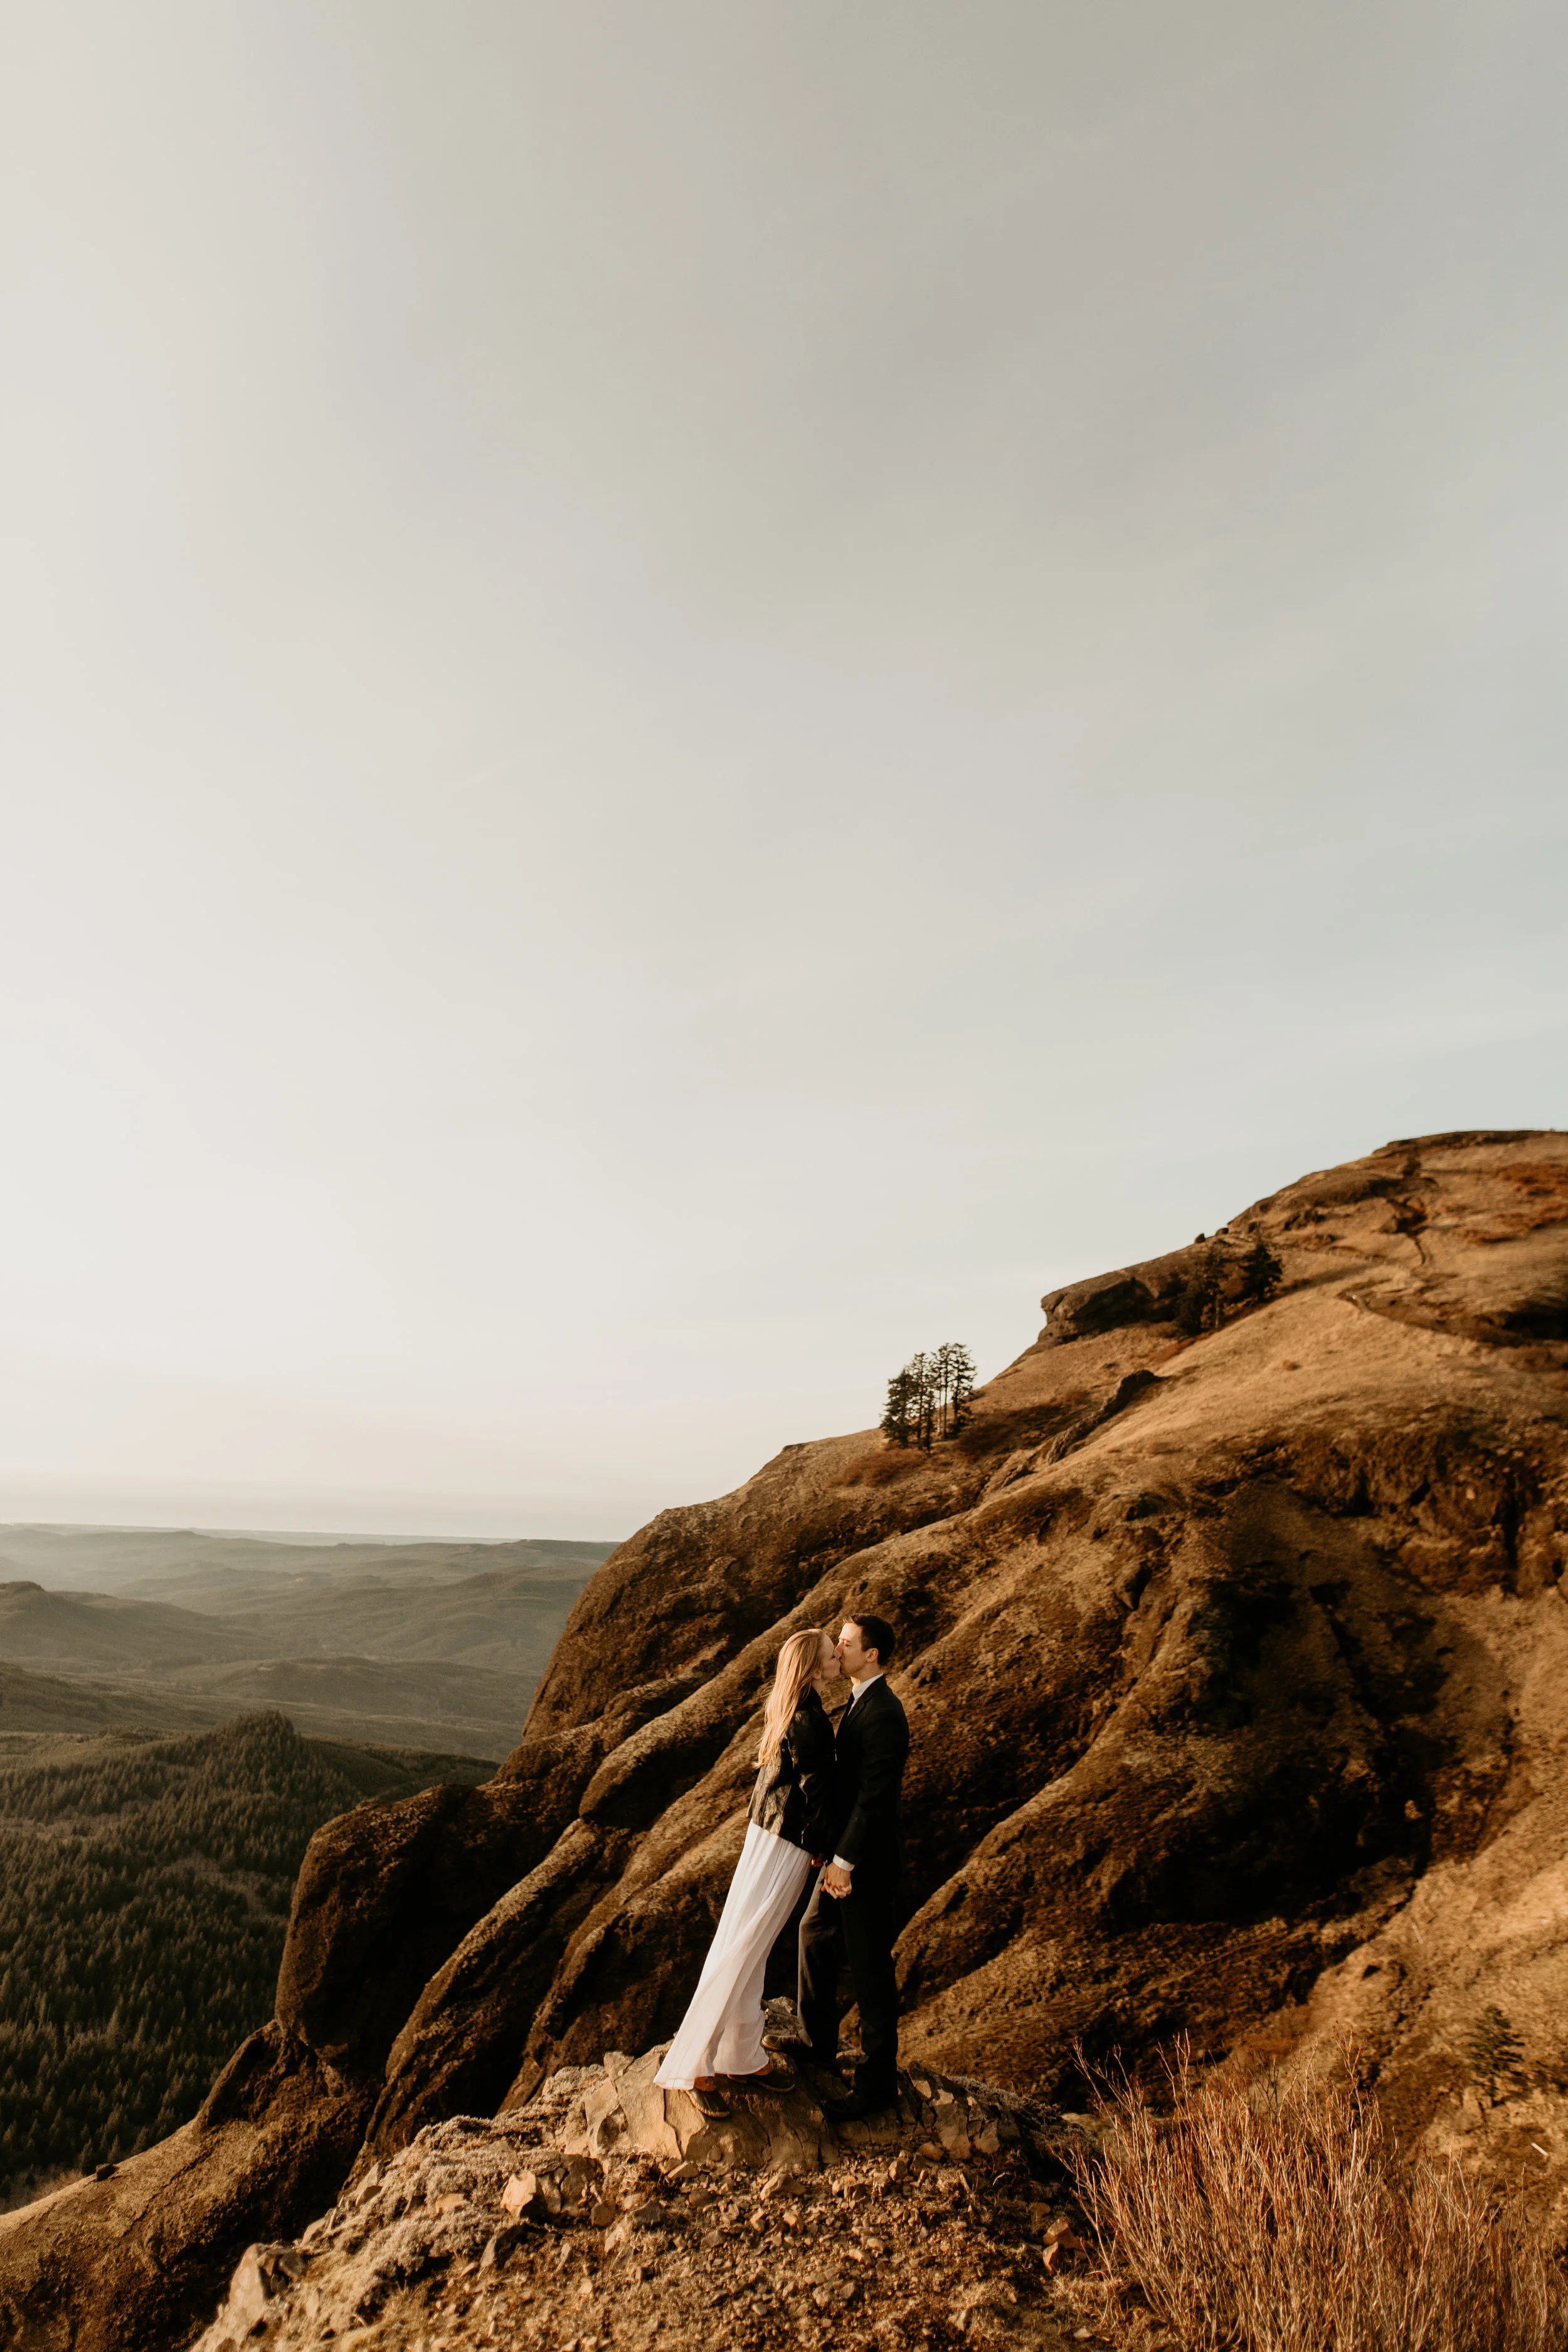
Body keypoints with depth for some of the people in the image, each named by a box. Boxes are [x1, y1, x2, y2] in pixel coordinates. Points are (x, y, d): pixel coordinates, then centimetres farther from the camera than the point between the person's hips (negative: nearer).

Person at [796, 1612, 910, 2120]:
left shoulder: (883, 1715, -25)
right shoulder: (860, 1702, 6)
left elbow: (875, 1796, -26)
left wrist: (844, 1863, -22)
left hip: (867, 1861, -10)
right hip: (844, 1851, 10)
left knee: (869, 1968, 4)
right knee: (814, 1935, 23)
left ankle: (878, 2081, 21)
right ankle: (820, 2045, 41)